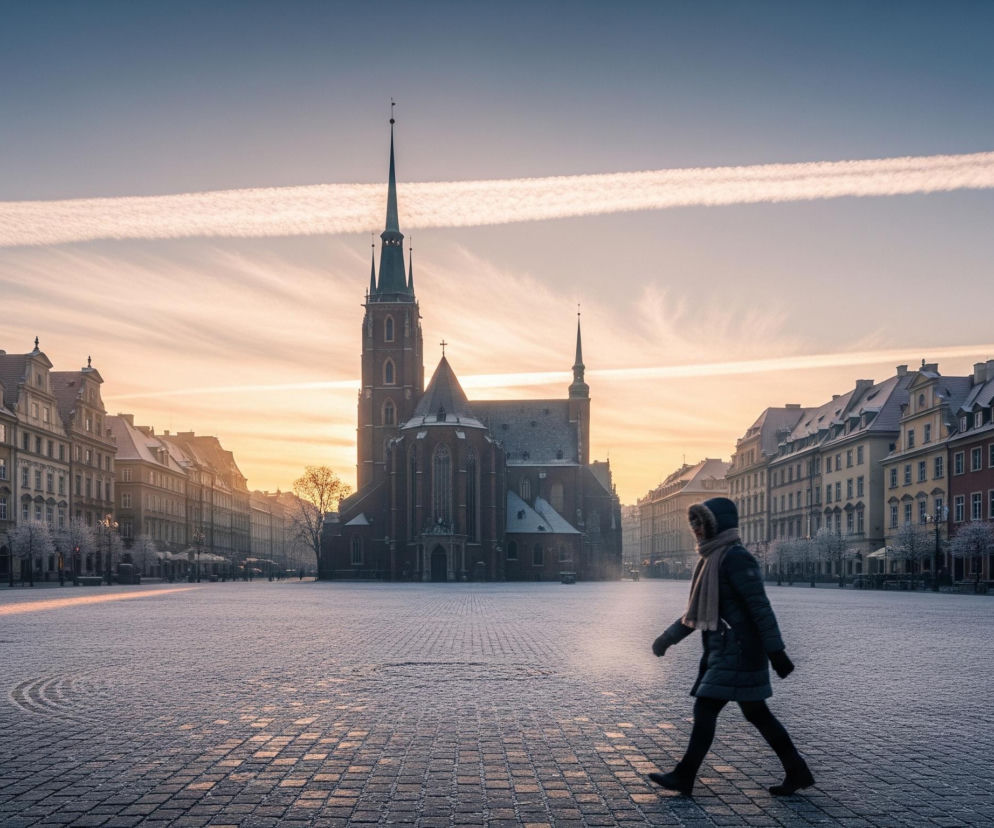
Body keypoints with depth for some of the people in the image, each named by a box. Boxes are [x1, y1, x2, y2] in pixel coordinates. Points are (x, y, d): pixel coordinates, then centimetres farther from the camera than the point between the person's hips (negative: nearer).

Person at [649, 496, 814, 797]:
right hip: (725, 650, 10)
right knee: (756, 713, 13)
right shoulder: (713, 558, 16)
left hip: (737, 651, -10)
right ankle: (797, 771, 21)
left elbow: (760, 605, -19)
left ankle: (684, 777, -1)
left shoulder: (735, 557, -14)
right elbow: (699, 610, 23)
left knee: (705, 709, -7)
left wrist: (775, 650, -23)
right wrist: (668, 637, 20)